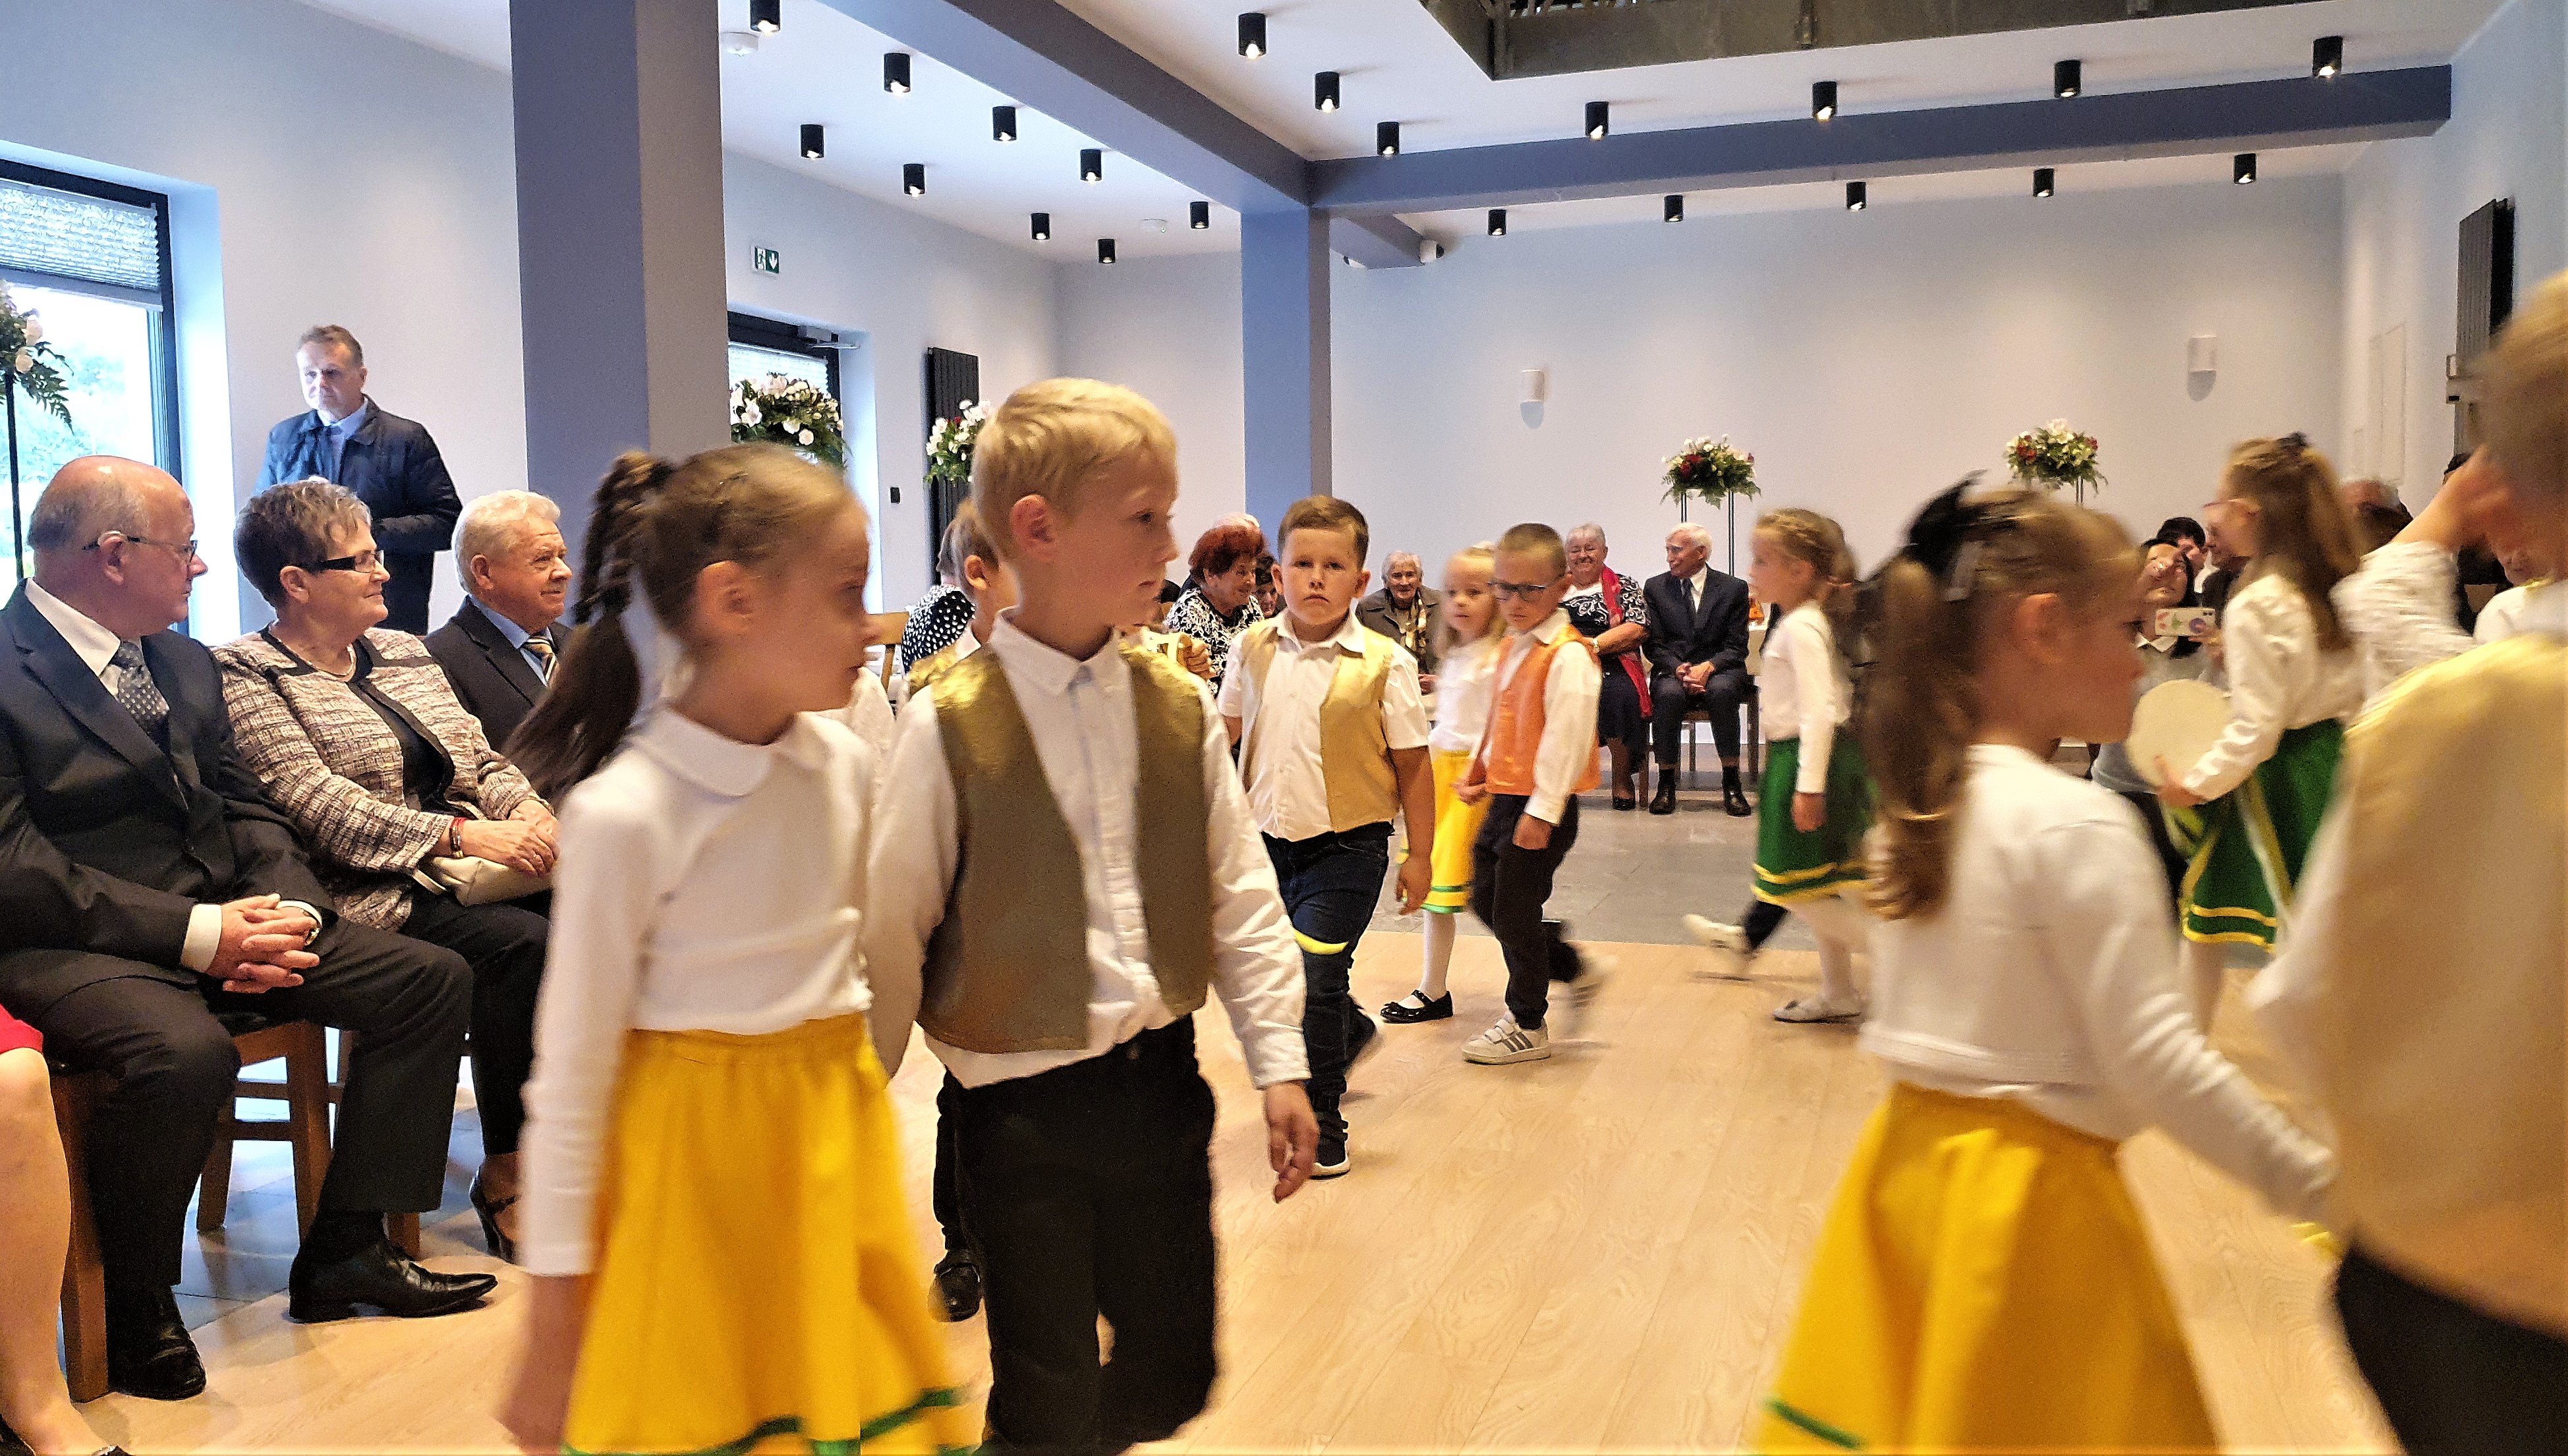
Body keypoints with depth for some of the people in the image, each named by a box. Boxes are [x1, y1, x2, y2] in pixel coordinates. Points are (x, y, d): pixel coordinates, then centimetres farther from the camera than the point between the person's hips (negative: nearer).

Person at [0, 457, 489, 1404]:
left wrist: (286, 909, -6)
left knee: (432, 980, -5)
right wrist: (196, 933, -22)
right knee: (186, 1055, -38)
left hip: (223, 921, 8)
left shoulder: (184, 664, 17)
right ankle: (130, 1312, -10)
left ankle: (344, 1252, 3)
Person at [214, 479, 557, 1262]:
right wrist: (462, 834, -21)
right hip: (368, 896, -6)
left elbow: (482, 759, 18)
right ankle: (504, 1177, -18)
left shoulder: (403, 652, 21)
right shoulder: (245, 675, -1)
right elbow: (317, 805, -14)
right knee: (519, 942, -31)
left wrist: (529, 811, -5)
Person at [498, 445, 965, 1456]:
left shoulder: (845, 767, -1)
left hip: (837, 1145, 5)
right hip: (693, 1155, -5)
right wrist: (552, 1334, -8)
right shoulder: (624, 812, -18)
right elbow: (570, 1076, -12)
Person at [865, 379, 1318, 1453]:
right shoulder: (947, 728, -13)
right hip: (1022, 1107, -4)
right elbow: (891, 934, -8)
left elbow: (1243, 900, 5)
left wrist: (1279, 1065, 4)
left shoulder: (1177, 711, 0)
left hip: (1160, 1084, 5)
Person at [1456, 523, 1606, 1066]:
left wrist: (1542, 811, -23)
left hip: (1540, 807, -9)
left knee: (1514, 914, -1)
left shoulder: (1569, 655, -17)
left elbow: (1566, 736, -21)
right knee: (1486, 900, 14)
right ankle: (1577, 971, 29)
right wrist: (1481, 775, 18)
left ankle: (1527, 1024, 16)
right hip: (1505, 798, 9)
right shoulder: (1512, 647, 12)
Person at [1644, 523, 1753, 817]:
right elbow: (1655, 646, 3)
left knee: (1721, 690, -36)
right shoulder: (1655, 588, 8)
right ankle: (1666, 783, -26)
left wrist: (1707, 667, -20)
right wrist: (1679, 669, -16)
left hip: (1719, 671, -1)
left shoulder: (1733, 588, 4)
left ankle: (1731, 782, -27)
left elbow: (1737, 647, -1)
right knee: (1669, 693, -34)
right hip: (1672, 671, 1)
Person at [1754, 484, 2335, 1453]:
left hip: (1909, 1156, 8)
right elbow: (2152, 1054, -18)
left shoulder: (1915, 806, 5)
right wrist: (2306, 1180, -9)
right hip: (2031, 1192, -7)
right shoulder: (2077, 825, -19)